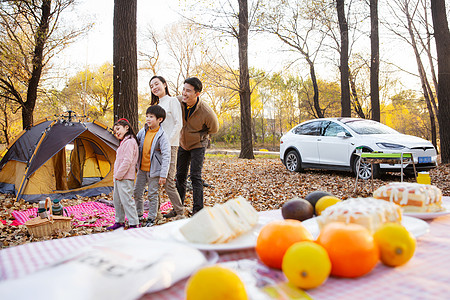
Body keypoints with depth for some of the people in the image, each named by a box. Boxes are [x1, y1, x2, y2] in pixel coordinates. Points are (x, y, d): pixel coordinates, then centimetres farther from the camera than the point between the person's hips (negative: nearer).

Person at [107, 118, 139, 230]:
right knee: (117, 200, 16)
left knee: (126, 200, -9)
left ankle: (133, 224, -3)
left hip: (125, 178, -10)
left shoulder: (130, 141, -13)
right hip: (118, 177, 10)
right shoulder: (124, 142, 18)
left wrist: (118, 175, -16)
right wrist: (116, 176, 15)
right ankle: (119, 221, 27)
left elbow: (127, 161, -21)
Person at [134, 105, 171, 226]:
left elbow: (166, 156, -18)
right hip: (142, 168, 6)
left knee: (153, 195, 4)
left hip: (154, 170, -6)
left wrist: (163, 175, -21)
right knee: (137, 192, 15)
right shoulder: (143, 131, 1)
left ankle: (151, 218, 19)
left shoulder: (162, 135, -17)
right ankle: (139, 215, 33)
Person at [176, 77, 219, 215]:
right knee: (180, 175, 11)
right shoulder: (179, 101, -16)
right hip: (183, 144, 5)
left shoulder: (206, 112, -29)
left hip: (197, 145, -5)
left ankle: (198, 210, 3)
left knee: (195, 177, -9)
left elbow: (214, 129, -9)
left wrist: (198, 135, -7)